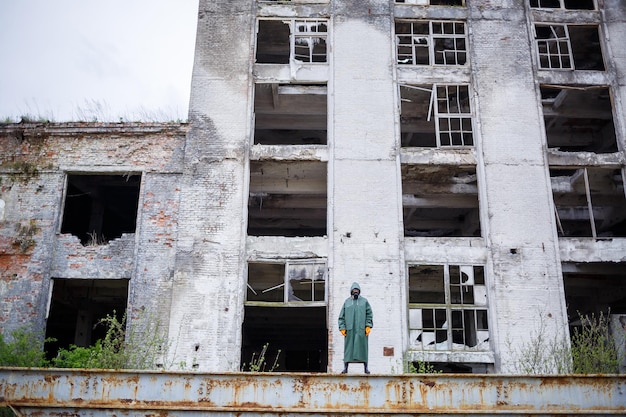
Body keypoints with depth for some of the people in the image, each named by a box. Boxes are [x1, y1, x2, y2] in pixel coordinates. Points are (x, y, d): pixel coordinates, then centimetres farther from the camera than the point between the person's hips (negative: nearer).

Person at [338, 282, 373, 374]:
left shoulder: (364, 301, 10)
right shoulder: (347, 302, 10)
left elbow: (369, 314, 6)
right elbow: (342, 316, 9)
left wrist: (368, 326, -5)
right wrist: (342, 328, -1)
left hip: (361, 328, 0)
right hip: (349, 329, 1)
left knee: (362, 347, 0)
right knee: (348, 347, -1)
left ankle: (365, 367, 4)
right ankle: (345, 367, 2)